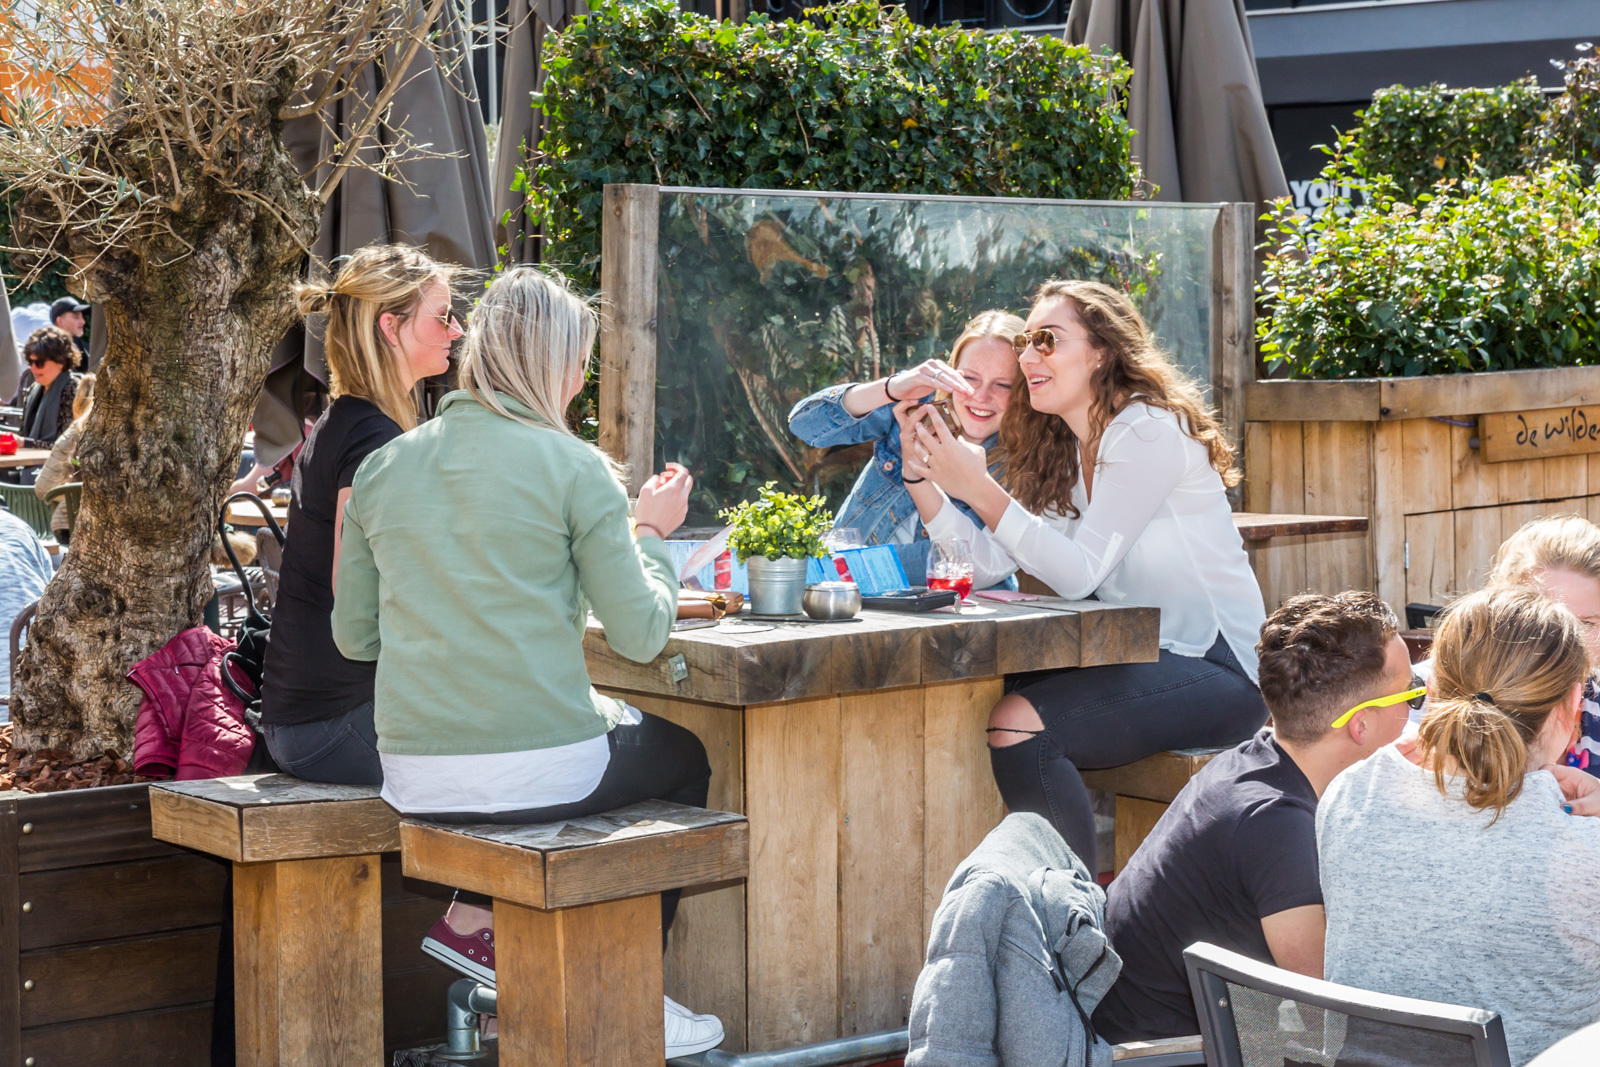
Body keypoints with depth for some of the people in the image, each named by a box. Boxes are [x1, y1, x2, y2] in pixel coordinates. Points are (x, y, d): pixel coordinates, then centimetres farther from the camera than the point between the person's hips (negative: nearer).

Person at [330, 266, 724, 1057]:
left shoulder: (381, 468, 6)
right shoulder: (573, 467, -8)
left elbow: (353, 637, 13)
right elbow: (641, 633, -6)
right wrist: (651, 532, 11)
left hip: (415, 780, 6)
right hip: (539, 768, -6)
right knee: (688, 754, 26)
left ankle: (475, 918, 20)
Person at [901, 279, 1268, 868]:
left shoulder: (1148, 433, -13)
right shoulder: (1065, 453, 14)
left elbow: (1080, 572, -21)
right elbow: (986, 565, 6)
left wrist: (980, 489, -25)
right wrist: (924, 477, -5)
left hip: (1215, 668, -9)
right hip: (1142, 659, 9)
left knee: (1015, 726, -25)